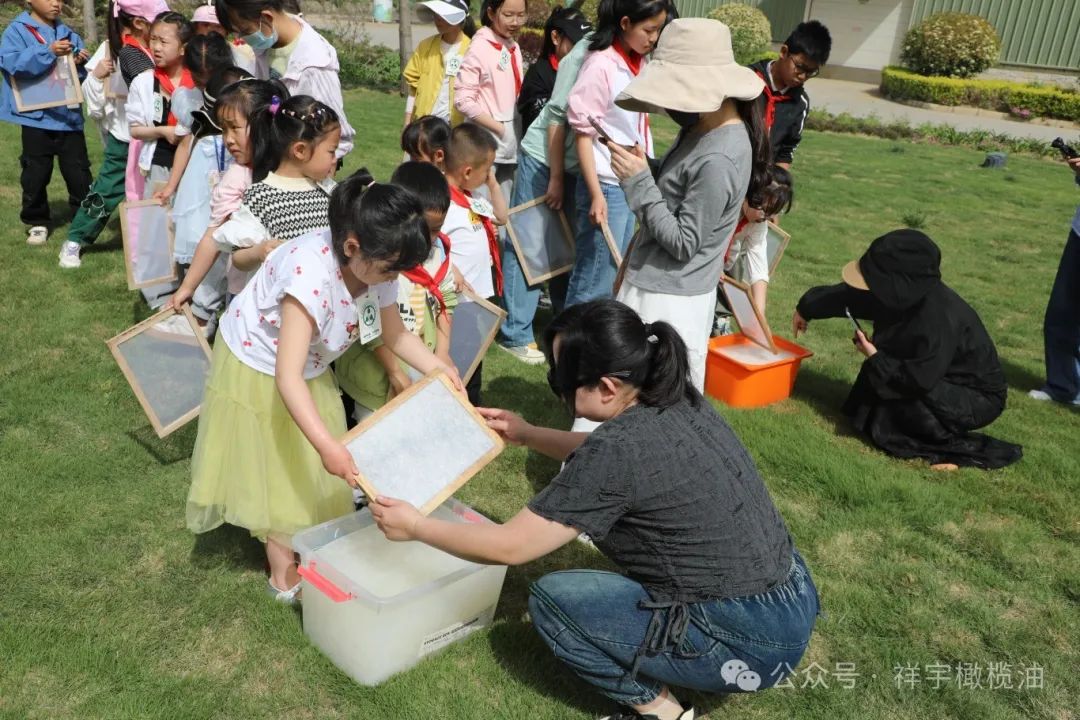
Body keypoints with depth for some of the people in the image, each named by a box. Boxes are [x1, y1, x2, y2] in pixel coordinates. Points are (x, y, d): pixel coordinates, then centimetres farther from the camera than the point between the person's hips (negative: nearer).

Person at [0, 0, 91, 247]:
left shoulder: (68, 34, 9)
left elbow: (84, 74, 12)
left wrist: (83, 63, -11)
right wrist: (48, 52, -28)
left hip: (69, 115, 3)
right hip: (36, 116, -3)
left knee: (78, 171, 8)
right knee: (36, 175, 6)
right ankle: (37, 222, 17)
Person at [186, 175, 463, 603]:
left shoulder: (375, 265, -20)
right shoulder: (312, 273, -42)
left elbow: (394, 334, -3)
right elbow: (287, 376, -44)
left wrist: (437, 370, -18)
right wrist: (327, 445, -51)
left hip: (311, 370, 6)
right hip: (256, 370, -6)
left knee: (316, 474, 14)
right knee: (277, 472, 7)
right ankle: (285, 577, 24)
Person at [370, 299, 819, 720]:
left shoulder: (619, 449, -25)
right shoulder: (677, 402, -1)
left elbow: (510, 548, -15)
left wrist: (415, 526, -2)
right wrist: (526, 435, 20)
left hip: (753, 643, -8)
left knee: (551, 600, -5)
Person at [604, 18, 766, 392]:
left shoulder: (717, 160, -26)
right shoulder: (709, 128, 4)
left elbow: (683, 243, -22)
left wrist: (639, 182, -22)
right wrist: (642, 173, -2)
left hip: (668, 299, -9)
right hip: (669, 291, 9)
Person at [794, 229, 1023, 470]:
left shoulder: (938, 317, -35)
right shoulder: (904, 294, -10)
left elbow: (920, 380, -35)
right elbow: (849, 295, 6)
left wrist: (875, 358, -22)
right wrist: (806, 309, 20)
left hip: (978, 398, -8)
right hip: (940, 380, 8)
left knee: (908, 403, -31)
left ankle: (956, 447, -7)